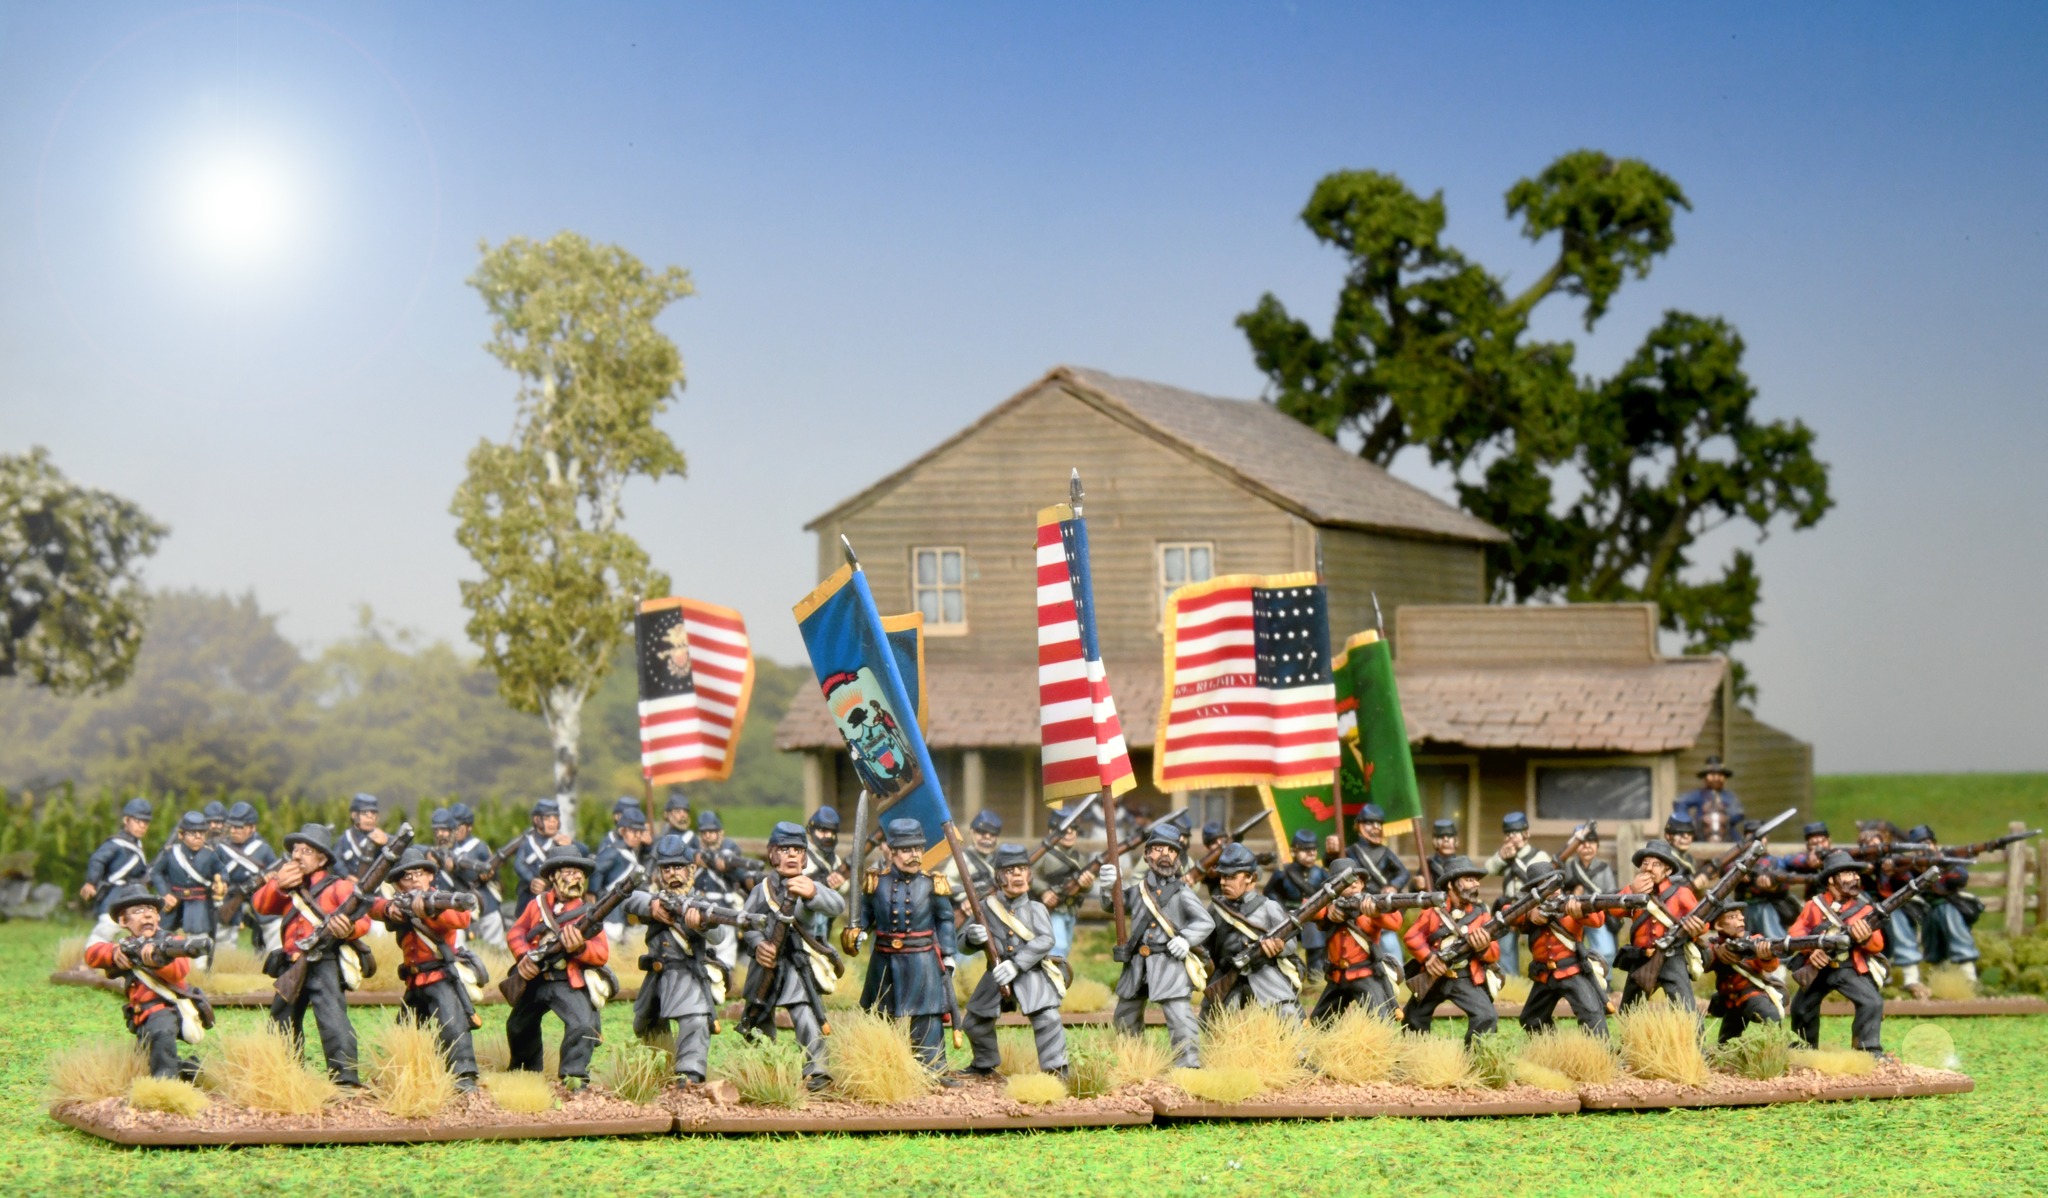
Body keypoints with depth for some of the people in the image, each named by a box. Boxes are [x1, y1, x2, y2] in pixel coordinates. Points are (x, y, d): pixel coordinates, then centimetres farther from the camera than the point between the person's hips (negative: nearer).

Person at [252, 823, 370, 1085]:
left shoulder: (338, 886, -3)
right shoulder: (289, 882, 16)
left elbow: (363, 919, -10)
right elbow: (260, 905, 8)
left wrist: (350, 929, -33)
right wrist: (278, 885, -9)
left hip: (325, 963, -7)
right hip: (292, 963, 7)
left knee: (332, 1018, -21)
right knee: (283, 1022, 17)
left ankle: (346, 1078, -26)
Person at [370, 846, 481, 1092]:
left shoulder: (437, 898, -8)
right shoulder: (400, 902, 10)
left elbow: (461, 919, -27)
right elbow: (374, 906, -5)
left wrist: (430, 910, -44)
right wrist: (388, 908, -28)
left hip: (443, 976, -8)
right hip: (416, 980, 8)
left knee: (452, 1023, -25)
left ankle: (465, 1077, -30)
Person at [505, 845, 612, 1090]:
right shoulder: (538, 904, 4)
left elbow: (603, 954, -11)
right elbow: (516, 932, 8)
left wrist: (580, 948, -31)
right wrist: (523, 956, -11)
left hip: (569, 983, -4)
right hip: (535, 979, 4)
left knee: (582, 1026, -28)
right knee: (518, 1027, 22)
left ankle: (574, 1077, -20)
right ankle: (526, 1069, 47)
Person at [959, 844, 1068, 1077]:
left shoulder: (1035, 909, -2)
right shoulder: (986, 907, 3)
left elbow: (1045, 940, -17)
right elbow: (963, 940, 4)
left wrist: (1016, 965, -28)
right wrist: (972, 937, -23)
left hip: (1032, 973, -3)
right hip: (997, 976, 3)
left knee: (1047, 1019, -24)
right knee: (974, 1022, 13)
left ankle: (1056, 1069, -15)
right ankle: (984, 1065, 39)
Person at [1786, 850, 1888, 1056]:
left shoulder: (1864, 908, -2)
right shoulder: (1814, 906, 0)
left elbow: (1878, 944, -8)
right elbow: (1796, 932, -3)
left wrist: (1866, 938, -32)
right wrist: (1811, 949, -22)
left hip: (1850, 968, -2)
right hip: (1818, 968, 2)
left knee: (1872, 1003, -23)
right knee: (1801, 1007, 10)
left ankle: (1870, 1051, -18)